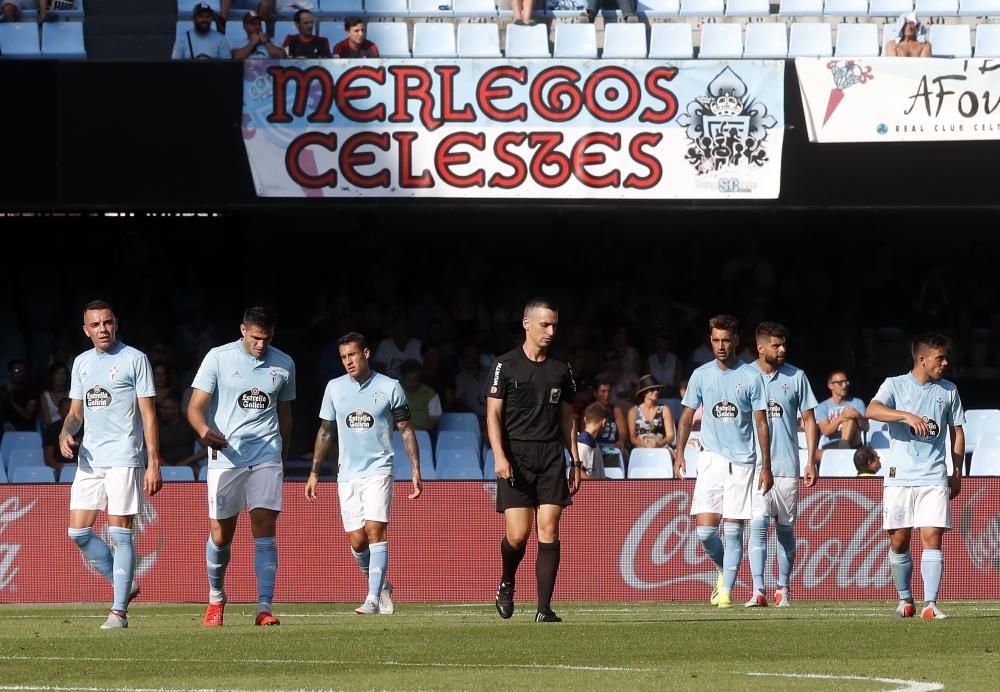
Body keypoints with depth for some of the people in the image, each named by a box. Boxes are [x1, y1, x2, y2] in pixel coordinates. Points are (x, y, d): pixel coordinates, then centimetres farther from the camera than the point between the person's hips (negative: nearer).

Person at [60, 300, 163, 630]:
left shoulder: (135, 360, -3)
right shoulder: (82, 363, 14)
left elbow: (148, 414, -5)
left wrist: (154, 464, -11)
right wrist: (65, 433, -3)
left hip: (124, 458, -6)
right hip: (89, 459, 6)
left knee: (120, 534, -7)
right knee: (79, 532, 2)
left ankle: (119, 611, -4)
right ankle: (124, 585, 20)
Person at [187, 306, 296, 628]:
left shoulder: (284, 365, 8)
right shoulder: (218, 358, -2)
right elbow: (195, 407, -5)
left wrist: (282, 454, 21)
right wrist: (204, 431, -26)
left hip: (267, 456, 1)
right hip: (225, 454, -1)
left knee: (265, 529, -11)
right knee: (221, 535, 2)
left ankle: (265, 607, -14)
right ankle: (216, 598, 26)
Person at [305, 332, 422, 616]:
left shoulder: (390, 388, -1)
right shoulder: (334, 388, 8)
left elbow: (406, 431, 5)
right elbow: (325, 432, 16)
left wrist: (415, 471, -1)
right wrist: (314, 473, 13)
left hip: (378, 471, -3)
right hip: (347, 474, 3)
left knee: (375, 530, -17)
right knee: (357, 541, 0)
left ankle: (374, 598, -18)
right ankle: (381, 586, 24)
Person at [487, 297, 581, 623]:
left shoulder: (560, 370, 13)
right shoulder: (506, 366, 1)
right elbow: (493, 414, -2)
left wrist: (576, 462, 13)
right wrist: (499, 456, -14)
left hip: (551, 456, 3)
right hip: (516, 455, -3)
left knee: (549, 531, -7)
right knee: (518, 534, -9)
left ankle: (544, 608, -6)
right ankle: (506, 584, 22)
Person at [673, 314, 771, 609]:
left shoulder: (751, 377, -1)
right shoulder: (701, 375, 6)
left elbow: (761, 423, 2)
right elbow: (687, 417, 14)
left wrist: (766, 467, -2)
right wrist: (679, 454, 3)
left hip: (741, 462, -2)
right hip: (710, 459, 2)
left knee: (733, 529, -4)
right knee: (705, 529, -8)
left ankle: (726, 590, 3)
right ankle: (723, 569, 20)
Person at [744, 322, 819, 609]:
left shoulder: (796, 377, 4)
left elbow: (809, 420, 8)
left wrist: (811, 461, 2)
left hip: (787, 466, 1)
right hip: (754, 464, -1)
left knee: (785, 529, 7)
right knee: (758, 525, -12)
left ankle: (783, 589, 17)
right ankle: (758, 591, -15)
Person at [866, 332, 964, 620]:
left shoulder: (949, 391, 10)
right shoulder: (895, 385, 1)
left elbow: (957, 432, 17)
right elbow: (873, 410, -18)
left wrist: (957, 473, 13)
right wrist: (907, 416, -32)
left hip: (935, 477, 1)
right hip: (900, 475, -1)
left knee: (932, 537, -10)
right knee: (898, 542, 3)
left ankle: (930, 604, -12)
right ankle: (905, 599, 18)